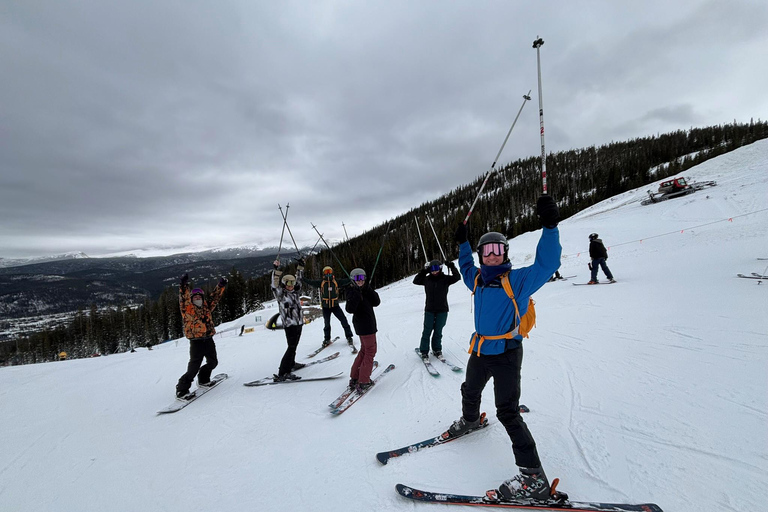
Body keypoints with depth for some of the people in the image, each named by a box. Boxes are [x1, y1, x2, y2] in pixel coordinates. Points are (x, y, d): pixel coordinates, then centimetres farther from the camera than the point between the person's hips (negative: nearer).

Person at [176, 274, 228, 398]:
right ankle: (182, 389, 8)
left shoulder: (206, 307, 11)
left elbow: (215, 297, 17)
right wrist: (184, 286, -32)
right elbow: (184, 299, -18)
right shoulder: (187, 309, -2)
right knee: (194, 367, -7)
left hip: (208, 340, 6)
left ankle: (203, 379, 39)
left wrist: (221, 285, 11)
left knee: (213, 362, 17)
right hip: (196, 342, -6)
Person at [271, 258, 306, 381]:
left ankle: (291, 364, 37)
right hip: (289, 324, -7)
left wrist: (300, 266, 20)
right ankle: (282, 373, -11)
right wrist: (276, 270, -25)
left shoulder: (295, 292, 13)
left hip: (299, 323, 7)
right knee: (292, 347, -13)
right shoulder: (281, 294, -4)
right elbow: (275, 284, -18)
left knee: (294, 346, 19)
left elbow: (298, 279, 20)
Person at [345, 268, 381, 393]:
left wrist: (369, 290, -13)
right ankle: (363, 382, 5)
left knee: (364, 350, 17)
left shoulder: (365, 290, 10)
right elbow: (350, 309, -27)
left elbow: (376, 302, -2)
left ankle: (354, 378, 25)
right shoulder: (353, 291, -13)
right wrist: (357, 293, -32)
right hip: (365, 326, -9)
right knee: (370, 351, -2)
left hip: (369, 324, 9)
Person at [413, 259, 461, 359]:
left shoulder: (445, 279, 0)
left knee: (438, 331, 8)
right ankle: (424, 351, 10)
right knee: (427, 331, 1)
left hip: (442, 310, 0)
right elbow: (416, 281, 8)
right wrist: (423, 271, 2)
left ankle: (437, 349, 25)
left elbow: (457, 277, -7)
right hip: (429, 310, 0)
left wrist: (452, 267, -11)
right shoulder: (427, 279, 3)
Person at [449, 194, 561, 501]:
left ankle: (534, 478, 2)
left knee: (507, 412, -9)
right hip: (480, 351, 7)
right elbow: (466, 268, 26)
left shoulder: (518, 279, -13)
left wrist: (550, 227, -36)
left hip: (506, 354, -7)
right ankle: (470, 421, 59)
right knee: (470, 392, 27)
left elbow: (547, 265, -27)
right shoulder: (478, 278, 3)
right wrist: (462, 243, 26)